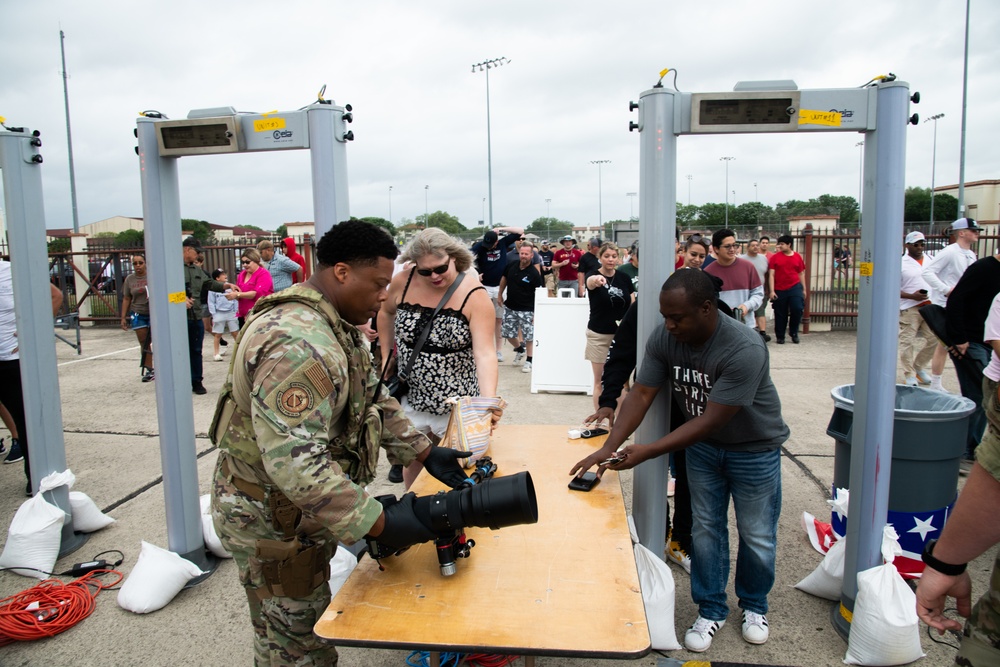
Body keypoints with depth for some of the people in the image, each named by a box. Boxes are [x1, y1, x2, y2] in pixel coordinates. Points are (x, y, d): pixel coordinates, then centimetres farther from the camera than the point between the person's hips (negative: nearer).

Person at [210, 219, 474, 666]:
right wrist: (379, 523, -35)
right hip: (272, 522, -10)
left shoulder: (338, 326, 4)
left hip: (299, 508, 10)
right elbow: (294, 461, -39)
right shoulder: (298, 344, -33)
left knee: (308, 627, 26)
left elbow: (374, 399, 11)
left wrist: (424, 453, 2)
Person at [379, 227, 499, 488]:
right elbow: (386, 312, 13)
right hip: (412, 398, 3)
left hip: (457, 403, -3)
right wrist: (386, 357, 10)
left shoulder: (474, 296, -19)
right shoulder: (403, 282, -9)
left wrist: (489, 400, -42)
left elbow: (485, 354, -28)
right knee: (412, 462, 18)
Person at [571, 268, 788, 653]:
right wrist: (609, 447, -28)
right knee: (705, 529, 11)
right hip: (702, 445, 4)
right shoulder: (664, 338, -18)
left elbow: (711, 420, -34)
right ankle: (711, 610, 29)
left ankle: (754, 606, 36)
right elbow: (642, 393, -17)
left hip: (753, 448, -4)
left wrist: (649, 451, -36)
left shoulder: (745, 349, -35)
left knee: (756, 536, 10)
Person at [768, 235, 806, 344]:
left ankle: (794, 333, 11)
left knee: (798, 309, -11)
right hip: (779, 290, -1)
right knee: (780, 314, 5)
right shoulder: (775, 257, 0)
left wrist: (804, 289, 13)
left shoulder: (797, 257, 6)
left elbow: (801, 274, 13)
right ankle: (780, 336, 19)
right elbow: (771, 275, -3)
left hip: (795, 287, 1)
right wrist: (772, 291, -10)